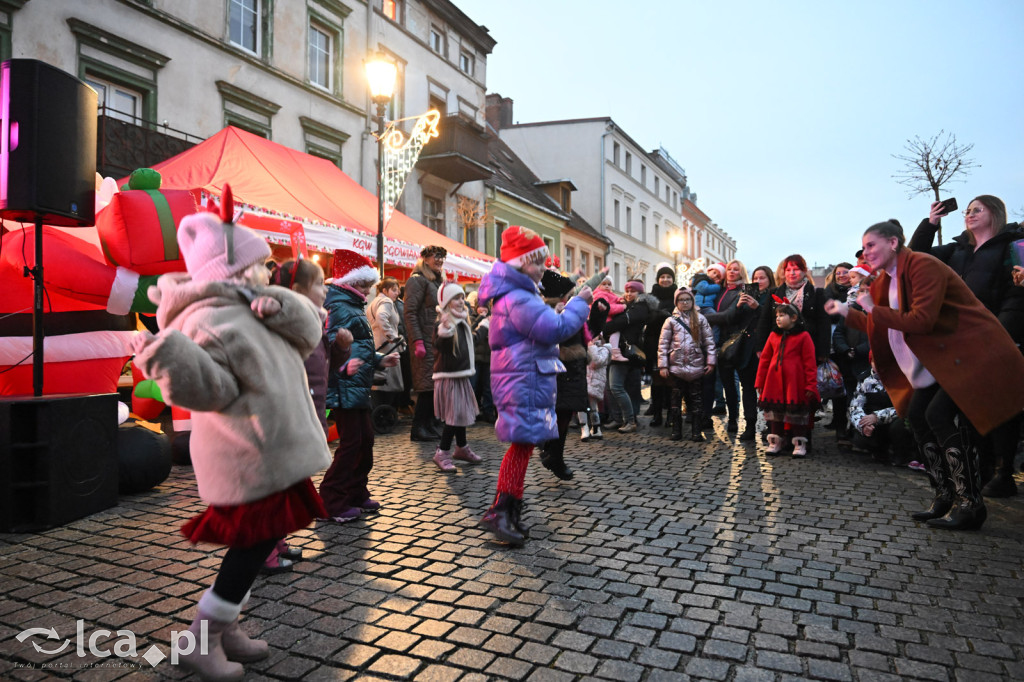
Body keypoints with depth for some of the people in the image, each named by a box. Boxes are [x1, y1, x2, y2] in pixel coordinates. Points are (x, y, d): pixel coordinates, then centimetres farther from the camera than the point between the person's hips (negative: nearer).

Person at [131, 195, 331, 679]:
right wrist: (166, 355, -41)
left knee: (256, 540, 15)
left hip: (269, 453, 10)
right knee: (254, 541, -5)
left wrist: (278, 307, -9)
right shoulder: (210, 321, -16)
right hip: (250, 460, -10)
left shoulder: (249, 310, 14)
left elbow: (307, 331, 9)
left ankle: (226, 630, 29)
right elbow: (210, 388, -24)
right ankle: (200, 642, 10)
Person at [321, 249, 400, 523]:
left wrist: (380, 360, 24)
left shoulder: (353, 307, 19)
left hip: (357, 388, 11)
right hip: (345, 388, -11)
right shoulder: (340, 308, -14)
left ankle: (357, 495, 26)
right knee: (350, 443, -7)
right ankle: (331, 503, 2)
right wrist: (344, 366, -42)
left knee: (365, 439, 15)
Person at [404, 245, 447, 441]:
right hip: (426, 342, -8)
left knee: (434, 386, 7)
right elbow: (410, 313, -13)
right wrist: (417, 342, -21)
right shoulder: (417, 280, -5)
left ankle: (428, 425, 14)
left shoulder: (438, 282, 21)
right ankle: (418, 428, -2)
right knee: (427, 385, -9)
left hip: (439, 342, 8)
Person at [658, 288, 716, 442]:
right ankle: (676, 431, 13)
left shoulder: (700, 319, 6)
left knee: (695, 397, 3)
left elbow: (709, 340, 5)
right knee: (676, 397, 4)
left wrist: (710, 361, -2)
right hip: (676, 365, 0)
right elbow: (663, 344, 3)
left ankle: (696, 431, 9)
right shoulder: (671, 321, 5)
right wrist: (662, 365, -4)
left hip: (696, 365, 0)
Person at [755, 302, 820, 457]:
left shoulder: (803, 336, -5)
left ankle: (799, 443, 15)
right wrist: (759, 382, 10)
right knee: (775, 409, 11)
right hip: (774, 381, 5)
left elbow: (810, 363, -5)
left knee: (797, 410, 3)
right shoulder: (773, 336, 8)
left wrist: (811, 385, -9)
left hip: (795, 382, -4)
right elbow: (764, 359, 11)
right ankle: (776, 441, 24)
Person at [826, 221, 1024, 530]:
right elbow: (883, 329, 16)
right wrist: (847, 312, 14)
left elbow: (921, 321, -27)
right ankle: (944, 497, 12)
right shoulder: (887, 280, 10)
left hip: (971, 352, -9)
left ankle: (970, 503, -7)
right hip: (939, 358, 10)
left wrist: (874, 310, -19)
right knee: (917, 414, 2)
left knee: (939, 414, -19)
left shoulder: (923, 265, -18)